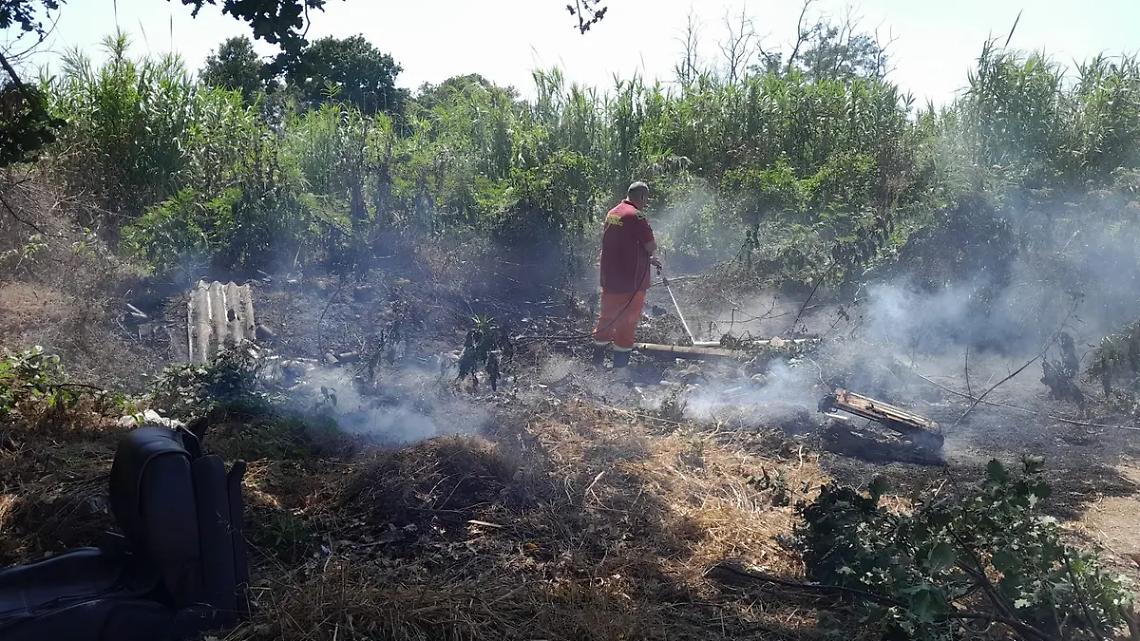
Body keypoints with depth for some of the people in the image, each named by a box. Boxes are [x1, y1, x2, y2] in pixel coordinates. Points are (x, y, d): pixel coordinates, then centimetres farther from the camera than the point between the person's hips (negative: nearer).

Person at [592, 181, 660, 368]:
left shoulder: (612, 214, 11)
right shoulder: (636, 216, -15)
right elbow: (651, 246, -14)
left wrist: (647, 259, 20)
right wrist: (649, 254, 9)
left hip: (609, 279, 8)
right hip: (631, 282, -8)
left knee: (607, 318, 16)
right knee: (628, 322, 3)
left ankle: (597, 361, 23)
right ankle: (620, 364, 9)